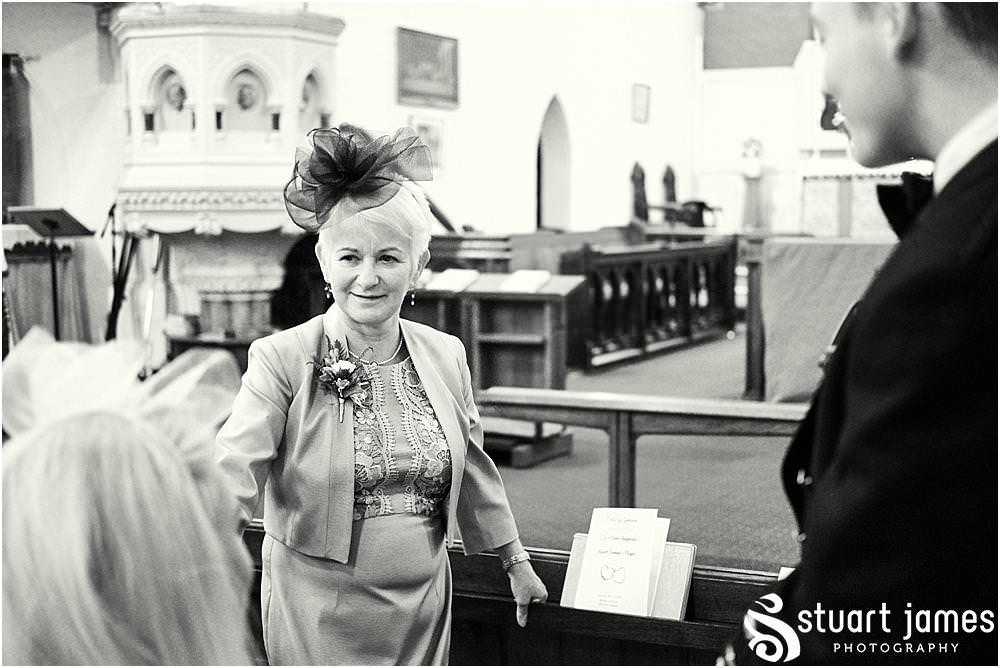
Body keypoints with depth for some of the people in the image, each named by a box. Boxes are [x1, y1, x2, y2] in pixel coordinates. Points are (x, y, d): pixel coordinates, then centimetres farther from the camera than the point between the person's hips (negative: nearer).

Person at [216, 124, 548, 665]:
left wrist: (516, 563, 20)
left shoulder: (447, 356, 1)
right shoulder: (282, 360, -14)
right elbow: (232, 471, -25)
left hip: (424, 610, 4)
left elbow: (473, 468, 13)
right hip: (319, 618, -4)